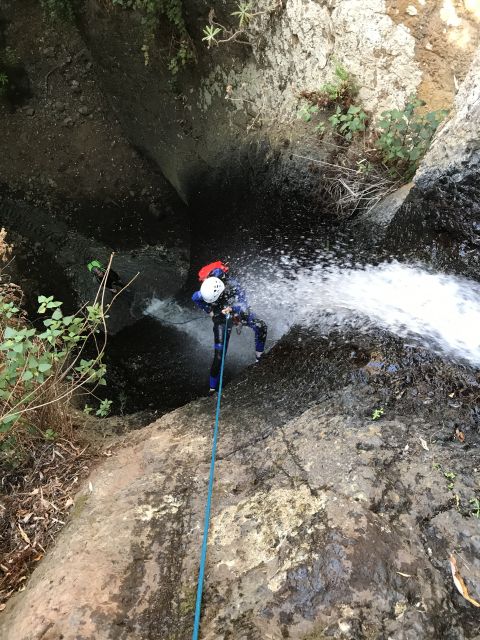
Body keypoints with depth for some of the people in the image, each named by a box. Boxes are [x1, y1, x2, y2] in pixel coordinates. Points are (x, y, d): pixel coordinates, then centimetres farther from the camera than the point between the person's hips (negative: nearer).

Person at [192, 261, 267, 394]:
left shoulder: (233, 285, -35)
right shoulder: (206, 293, -30)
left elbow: (243, 304, -36)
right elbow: (195, 298, -7)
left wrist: (231, 309, -55)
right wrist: (209, 311, -7)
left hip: (238, 312, 1)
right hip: (221, 319, -1)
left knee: (260, 327, -23)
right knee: (219, 355, -7)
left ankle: (259, 357, 2)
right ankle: (213, 387, 7)